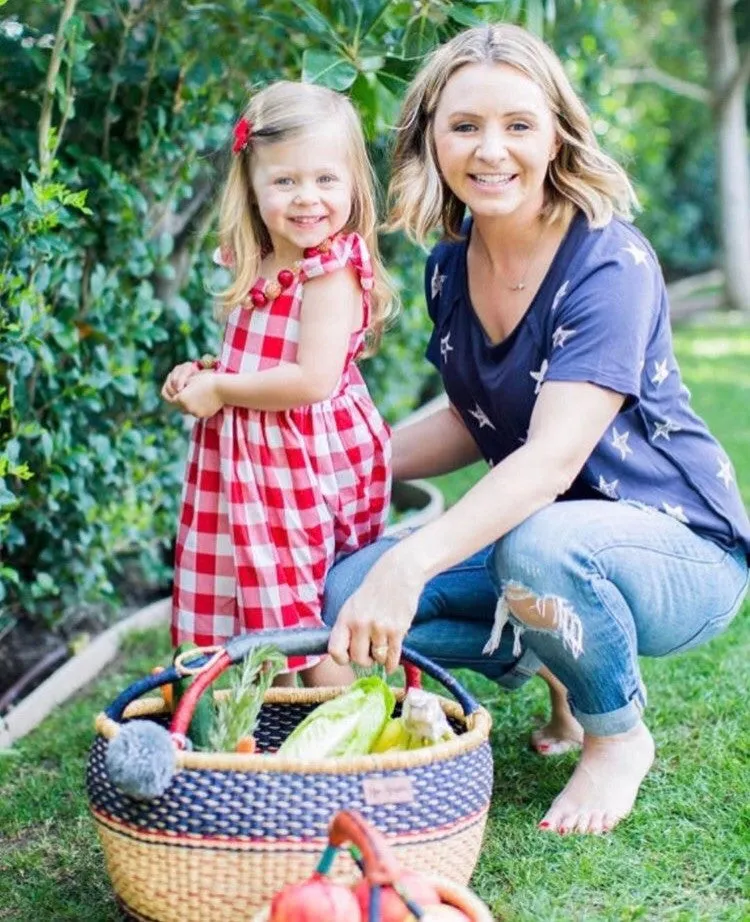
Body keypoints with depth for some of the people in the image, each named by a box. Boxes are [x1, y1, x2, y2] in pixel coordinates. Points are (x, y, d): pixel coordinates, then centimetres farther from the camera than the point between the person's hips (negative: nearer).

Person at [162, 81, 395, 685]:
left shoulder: (332, 272, -18)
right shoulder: (264, 268, 9)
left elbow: (312, 379, -27)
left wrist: (219, 390, -16)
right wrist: (207, 372, 2)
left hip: (307, 461, -9)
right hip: (257, 461, 9)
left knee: (295, 620, 0)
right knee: (260, 612, 18)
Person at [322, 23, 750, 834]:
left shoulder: (609, 263, -23)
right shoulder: (451, 265, -1)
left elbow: (554, 456, -34)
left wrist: (411, 563, -46)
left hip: (683, 552, -6)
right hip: (535, 525, 6)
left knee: (538, 546, -39)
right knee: (350, 598, -13)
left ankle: (618, 737, -6)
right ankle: (559, 671, 10)